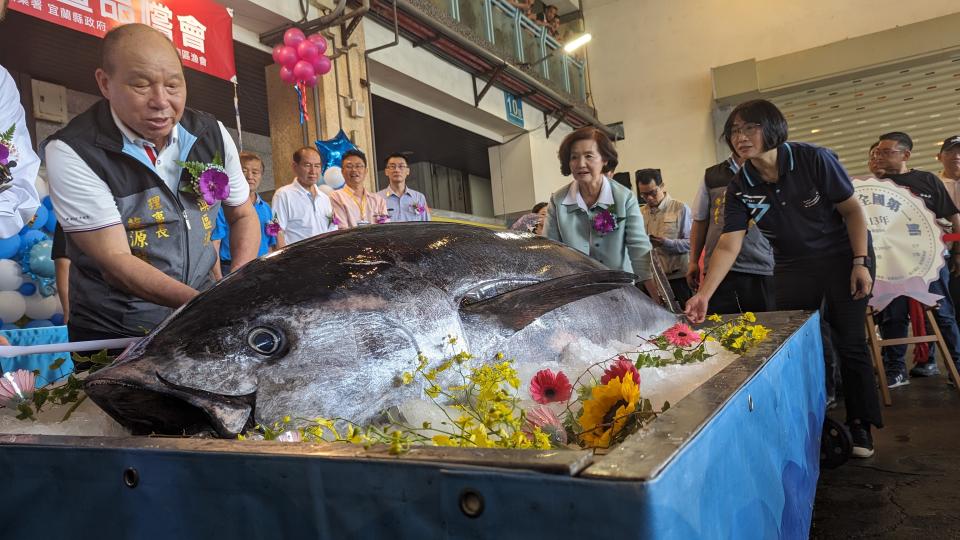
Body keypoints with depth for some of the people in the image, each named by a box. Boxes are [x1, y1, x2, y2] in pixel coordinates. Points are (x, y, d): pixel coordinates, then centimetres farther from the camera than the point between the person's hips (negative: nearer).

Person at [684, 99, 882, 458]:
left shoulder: (814, 159, -18)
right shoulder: (740, 188, -11)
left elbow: (853, 210, -9)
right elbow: (728, 246, -18)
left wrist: (860, 263, -14)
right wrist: (704, 294, -29)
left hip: (843, 257, -3)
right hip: (792, 267, 3)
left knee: (850, 343, -1)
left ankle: (860, 424, 16)